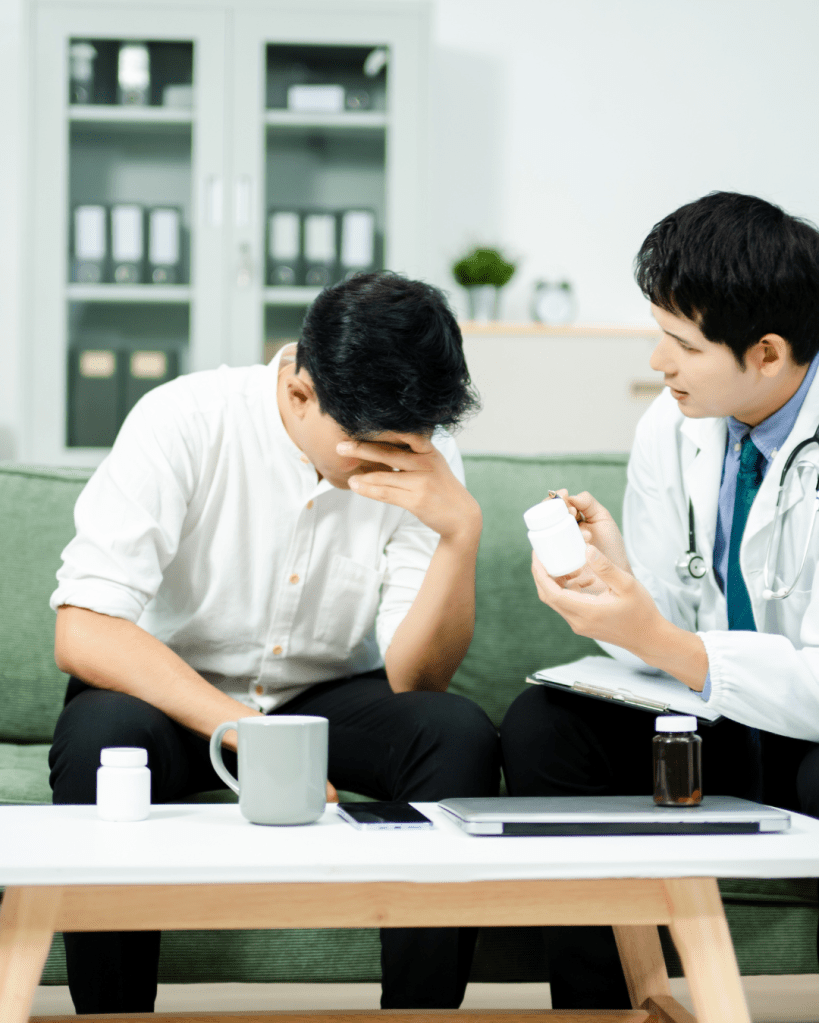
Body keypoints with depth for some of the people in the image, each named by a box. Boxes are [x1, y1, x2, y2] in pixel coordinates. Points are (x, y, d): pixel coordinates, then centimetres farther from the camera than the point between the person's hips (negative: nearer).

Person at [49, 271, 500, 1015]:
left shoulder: (422, 454, -13)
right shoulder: (187, 422, -22)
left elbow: (413, 680, -17)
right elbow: (81, 631, -31)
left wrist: (462, 531, -32)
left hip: (328, 698, 3)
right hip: (173, 695, -2)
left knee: (461, 736, -25)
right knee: (104, 736, -35)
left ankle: (421, 1013, -14)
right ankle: (112, 1015, -18)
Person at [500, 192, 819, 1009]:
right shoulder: (671, 427, -2)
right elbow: (670, 630, 3)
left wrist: (657, 640, -35)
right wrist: (616, 577, -19)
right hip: (717, 720, 6)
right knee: (542, 727, -16)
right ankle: (591, 1003, -10)